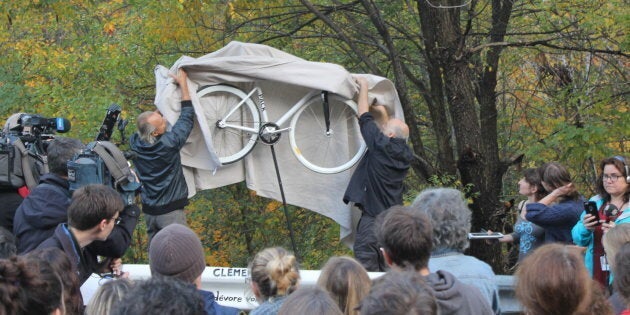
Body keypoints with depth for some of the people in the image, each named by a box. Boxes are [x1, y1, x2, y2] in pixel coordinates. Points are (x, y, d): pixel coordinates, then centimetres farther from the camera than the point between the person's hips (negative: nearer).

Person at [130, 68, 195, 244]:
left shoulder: (135, 143, -6)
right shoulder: (168, 144, -21)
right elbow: (187, 117, -8)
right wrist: (183, 84, 0)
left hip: (149, 209, 6)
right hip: (170, 210, -6)